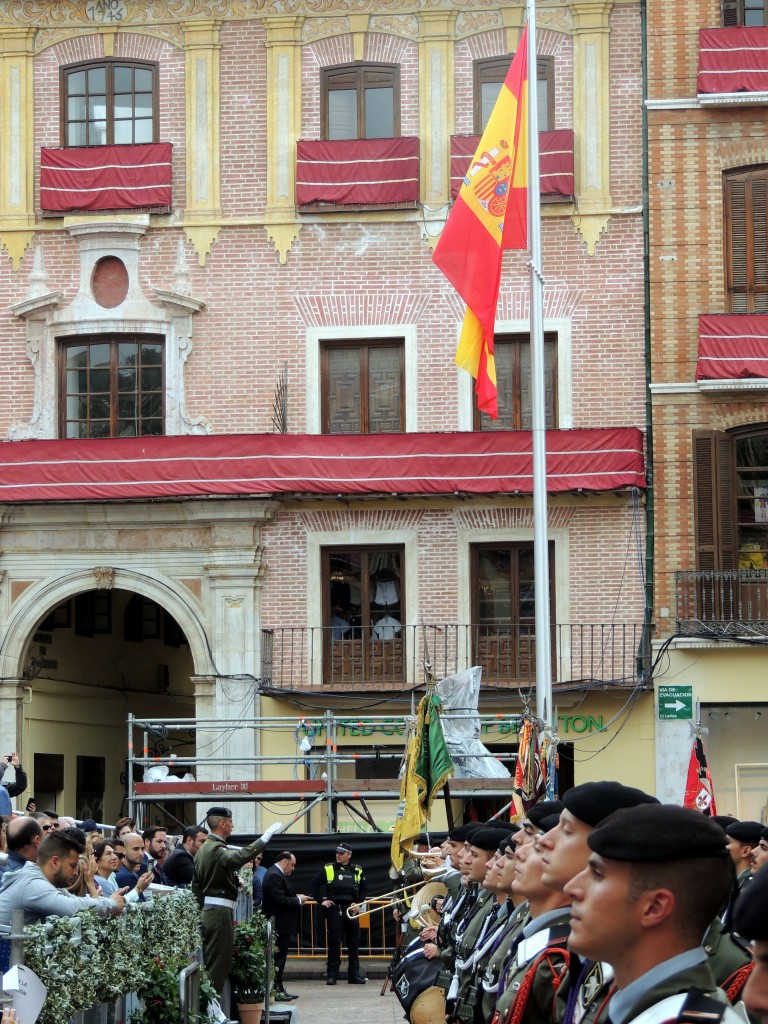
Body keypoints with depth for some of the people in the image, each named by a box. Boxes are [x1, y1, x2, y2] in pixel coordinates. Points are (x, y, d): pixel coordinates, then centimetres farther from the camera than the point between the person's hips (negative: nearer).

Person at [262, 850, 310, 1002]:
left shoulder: (277, 874, 14)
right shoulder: (274, 875, -19)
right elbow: (281, 900, -25)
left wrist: (297, 897, 5)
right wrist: (299, 900, -12)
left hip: (281, 924, 11)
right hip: (279, 925, -11)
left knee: (280, 956, 13)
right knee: (278, 957, -5)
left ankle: (279, 989, 18)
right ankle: (276, 990, -2)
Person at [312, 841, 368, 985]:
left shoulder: (357, 871, 7)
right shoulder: (328, 869, 1)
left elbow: (364, 890, 16)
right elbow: (314, 884, 5)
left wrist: (358, 903, 2)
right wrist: (321, 901, -2)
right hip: (334, 910, -2)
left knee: (354, 943, 6)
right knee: (334, 943, -2)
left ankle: (354, 974, 12)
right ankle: (332, 975, 2)